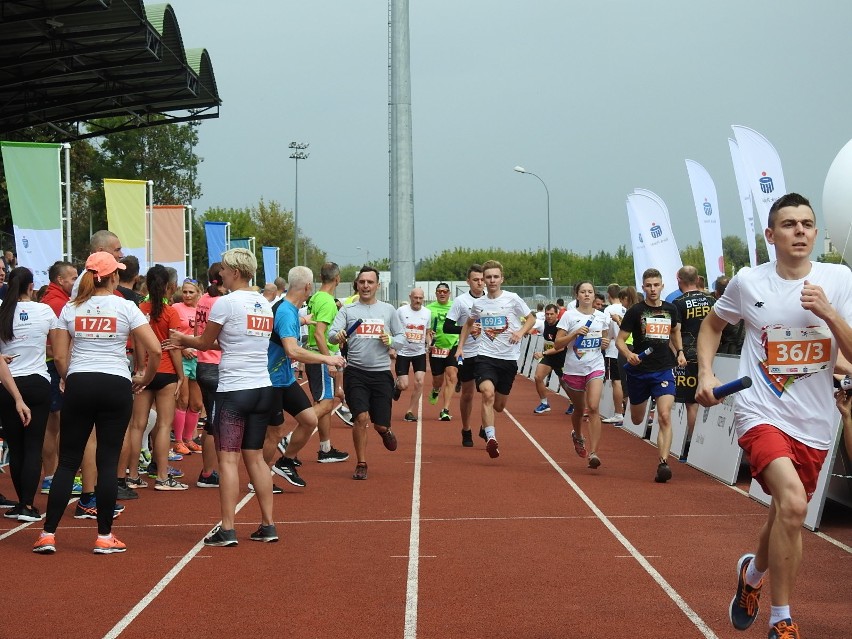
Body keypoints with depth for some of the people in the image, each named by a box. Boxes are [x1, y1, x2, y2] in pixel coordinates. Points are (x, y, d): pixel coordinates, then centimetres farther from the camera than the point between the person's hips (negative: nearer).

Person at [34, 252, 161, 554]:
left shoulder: (70, 309, 4)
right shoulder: (126, 307, -2)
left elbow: (59, 356, 3)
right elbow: (155, 350, -7)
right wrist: (144, 379, 9)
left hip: (79, 385, 2)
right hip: (116, 385, -2)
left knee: (68, 461, 7)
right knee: (108, 461, 2)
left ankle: (48, 534, 4)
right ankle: (104, 537, 6)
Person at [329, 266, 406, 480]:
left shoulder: (388, 310, 9)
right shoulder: (347, 310, 5)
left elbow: (402, 337, 12)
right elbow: (332, 335, -6)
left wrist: (390, 341, -9)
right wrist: (337, 336, -29)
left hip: (381, 372, 1)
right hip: (356, 372, -1)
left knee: (380, 423, 1)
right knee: (361, 418, -13)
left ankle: (385, 431, 40)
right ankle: (361, 464, 4)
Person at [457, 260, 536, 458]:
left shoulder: (512, 299, -3)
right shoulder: (478, 304, 4)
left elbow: (531, 318, 8)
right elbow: (469, 323, 24)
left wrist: (521, 332, -10)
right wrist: (460, 346, 17)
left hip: (509, 358, 0)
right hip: (486, 356, 0)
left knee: (499, 406, 10)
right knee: (488, 392, -27)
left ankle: (485, 426, 43)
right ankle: (491, 438, -30)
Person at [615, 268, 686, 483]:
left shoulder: (670, 310, 5)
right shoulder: (635, 311, -4)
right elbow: (620, 340, -3)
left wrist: (679, 352, 10)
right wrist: (628, 355, -23)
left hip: (664, 370, 1)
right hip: (639, 371, -1)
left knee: (665, 416, -18)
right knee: (636, 420, 14)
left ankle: (663, 463, -21)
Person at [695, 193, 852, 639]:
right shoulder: (748, 282, -2)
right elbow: (712, 324, 17)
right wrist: (706, 373, 4)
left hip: (813, 425, 3)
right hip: (761, 413, -3)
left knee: (786, 516, 16)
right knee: (793, 504, -25)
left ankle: (753, 572, 49)